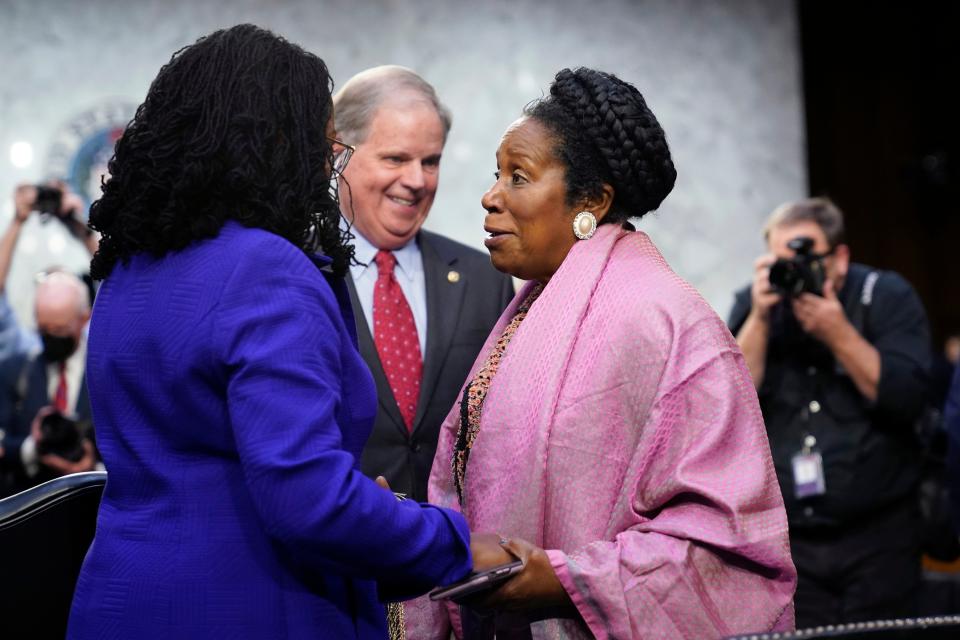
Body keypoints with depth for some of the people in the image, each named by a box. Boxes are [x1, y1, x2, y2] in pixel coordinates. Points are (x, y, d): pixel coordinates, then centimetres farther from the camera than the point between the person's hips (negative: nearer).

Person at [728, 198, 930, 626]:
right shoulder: (754, 305, 4)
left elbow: (909, 399, -14)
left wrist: (838, 334, -20)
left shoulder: (887, 297, -2)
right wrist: (760, 320, -16)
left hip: (879, 536, -1)